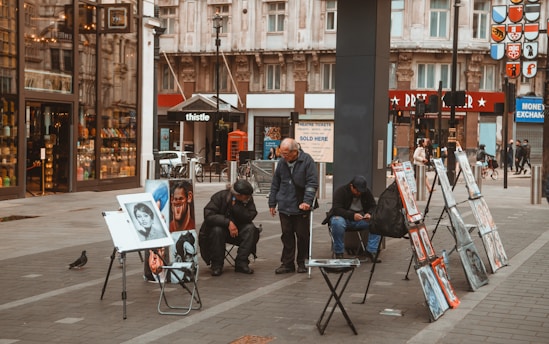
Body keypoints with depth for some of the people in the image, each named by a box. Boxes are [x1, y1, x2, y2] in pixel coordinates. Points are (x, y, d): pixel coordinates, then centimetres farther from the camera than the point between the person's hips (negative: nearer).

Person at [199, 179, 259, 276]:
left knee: (250, 228, -24)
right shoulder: (220, 196, -18)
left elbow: (249, 217, -22)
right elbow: (208, 215, -27)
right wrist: (228, 222, -34)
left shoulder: (248, 200, -9)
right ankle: (217, 265, -21)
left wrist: (236, 205, -31)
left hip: (236, 231, 3)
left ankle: (241, 263, -18)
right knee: (217, 230, -36)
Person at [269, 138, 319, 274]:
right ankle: (287, 263, 13)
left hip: (301, 208, -3)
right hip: (284, 207, 4)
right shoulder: (282, 162, 6)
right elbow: (275, 184, 15)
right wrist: (272, 203, 14)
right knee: (287, 235, 6)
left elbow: (312, 183, -10)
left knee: (302, 235, 4)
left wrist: (307, 201, -19)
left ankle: (302, 263, 17)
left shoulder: (307, 161, -7)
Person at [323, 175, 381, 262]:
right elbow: (337, 209, -21)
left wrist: (369, 214, -21)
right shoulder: (341, 191, -12)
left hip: (361, 219, 4)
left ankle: (371, 251, -18)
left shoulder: (367, 192, 4)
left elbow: (373, 207, 5)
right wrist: (352, 215, -36)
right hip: (343, 217, -4)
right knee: (337, 222, -40)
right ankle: (338, 253, -24)